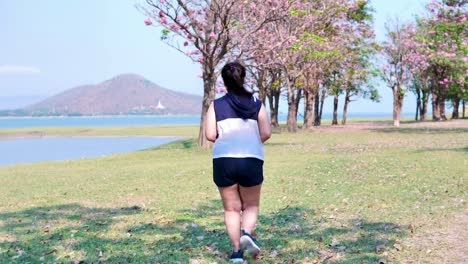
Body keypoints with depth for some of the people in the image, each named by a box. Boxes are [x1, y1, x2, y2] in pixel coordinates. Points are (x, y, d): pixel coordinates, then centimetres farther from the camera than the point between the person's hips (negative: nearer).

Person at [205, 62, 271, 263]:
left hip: (223, 160, 0)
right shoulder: (256, 104, 8)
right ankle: (247, 233, -11)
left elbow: (210, 135, -2)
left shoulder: (217, 105, 6)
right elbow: (266, 133, 1)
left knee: (231, 208, 12)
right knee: (251, 206, 16)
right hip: (252, 160, 0)